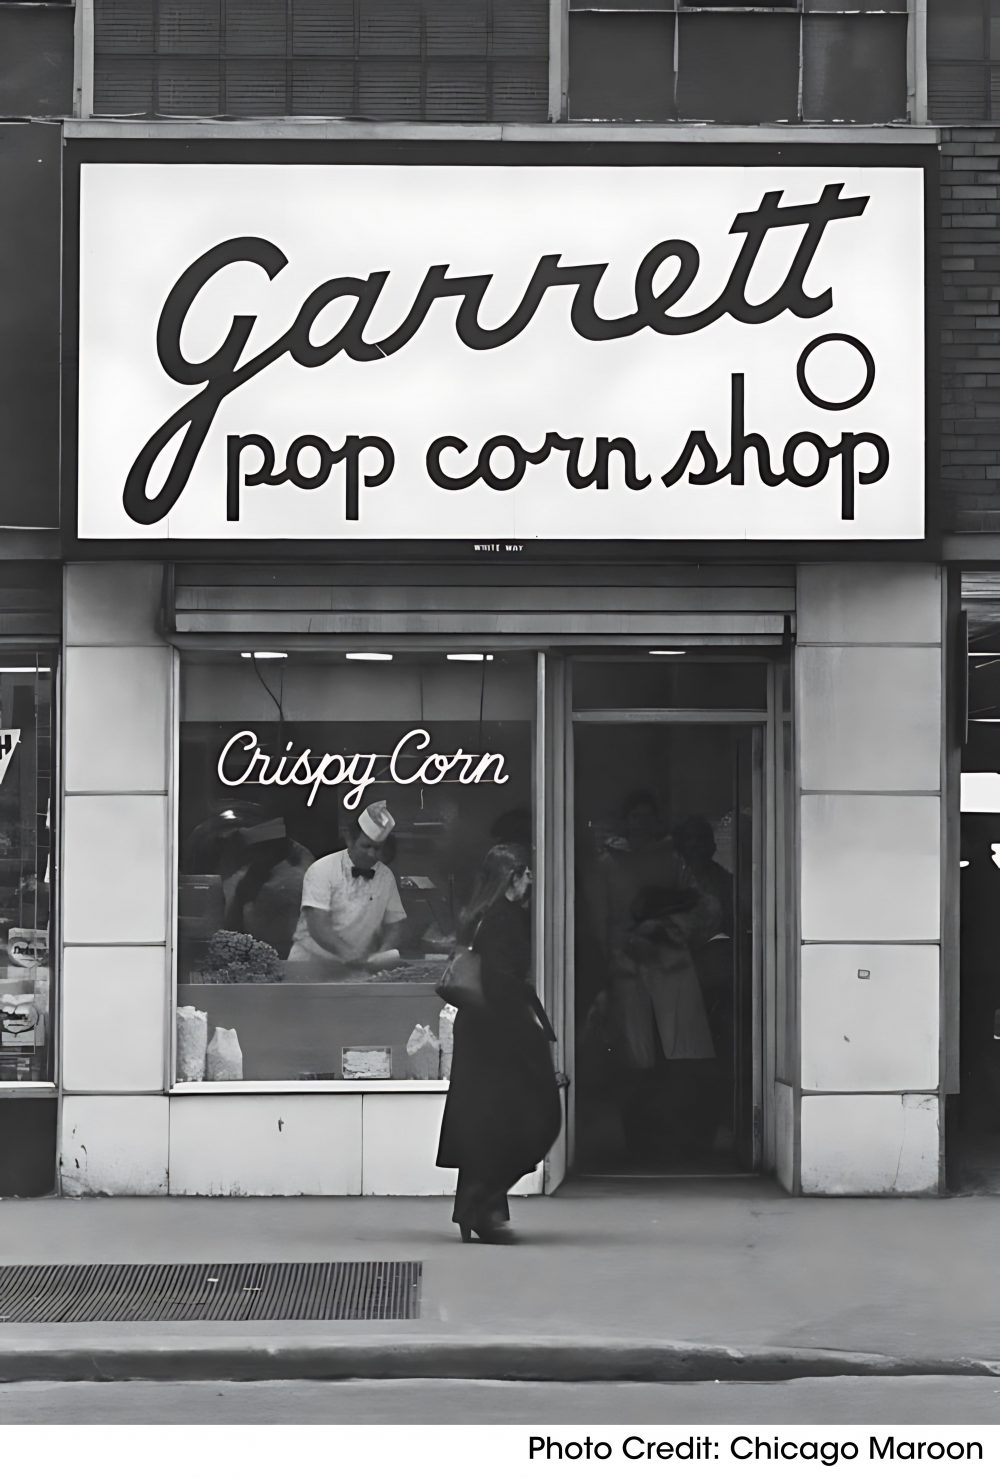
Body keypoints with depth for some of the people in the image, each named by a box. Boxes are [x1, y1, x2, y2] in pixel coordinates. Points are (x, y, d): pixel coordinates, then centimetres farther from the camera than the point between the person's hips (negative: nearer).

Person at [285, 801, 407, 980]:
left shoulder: (386, 876, 6)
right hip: (311, 963, -3)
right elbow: (318, 926, -17)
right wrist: (347, 953, -33)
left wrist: (382, 955, -12)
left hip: (357, 967, 3)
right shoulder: (321, 871, -8)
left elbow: (394, 924, 9)